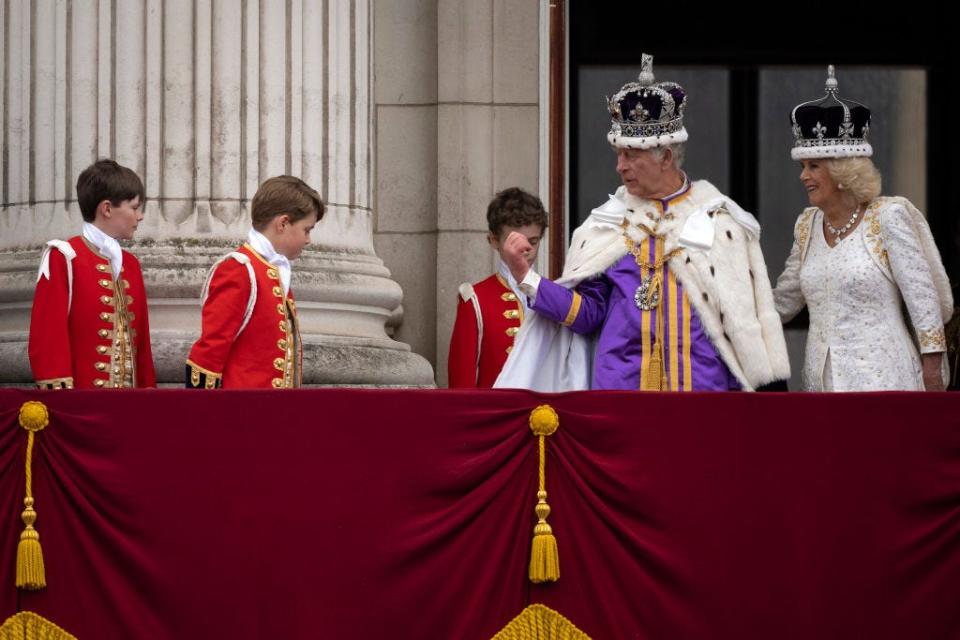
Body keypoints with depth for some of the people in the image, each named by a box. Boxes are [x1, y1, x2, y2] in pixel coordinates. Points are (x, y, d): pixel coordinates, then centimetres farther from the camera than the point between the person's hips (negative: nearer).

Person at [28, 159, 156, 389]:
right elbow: (47, 337, -11)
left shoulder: (130, 264, 16)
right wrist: (58, 398, -16)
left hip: (129, 397, 7)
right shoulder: (64, 258, -6)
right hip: (80, 400, -7)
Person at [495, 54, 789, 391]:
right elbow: (587, 311, 7)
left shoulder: (719, 220, 5)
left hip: (702, 383, -1)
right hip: (620, 386, 1)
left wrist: (765, 388, 3)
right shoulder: (608, 222, 10)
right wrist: (525, 275, -4)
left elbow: (746, 316, 6)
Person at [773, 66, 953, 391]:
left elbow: (925, 302, -6)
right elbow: (782, 302, 21)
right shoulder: (807, 226, 11)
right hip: (821, 379, 6)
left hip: (880, 378, -6)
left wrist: (932, 379, -9)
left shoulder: (888, 218, -6)